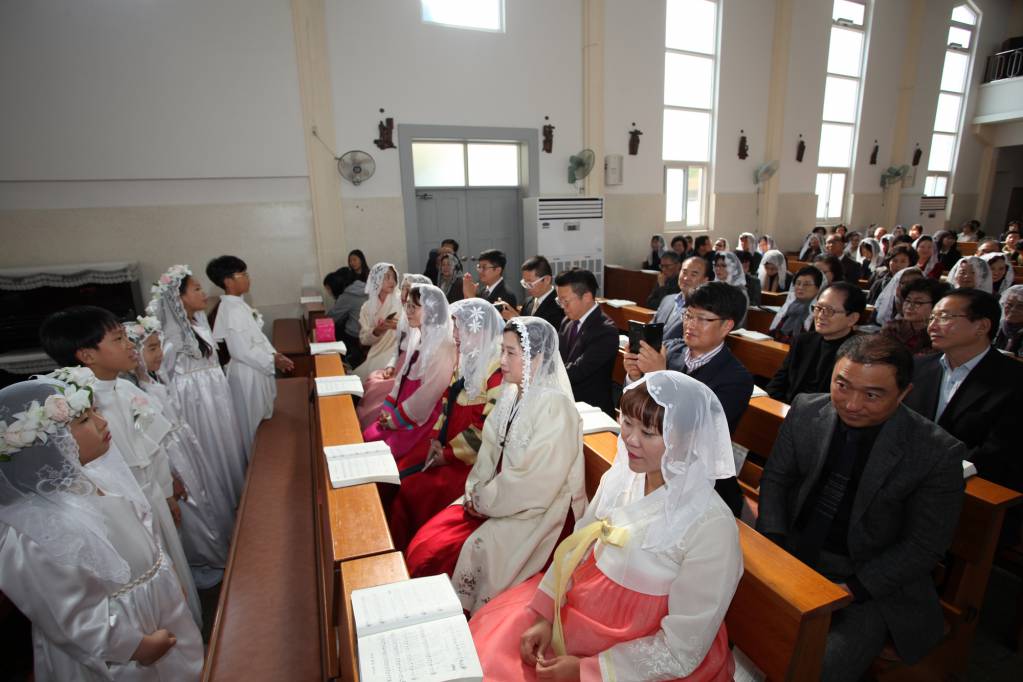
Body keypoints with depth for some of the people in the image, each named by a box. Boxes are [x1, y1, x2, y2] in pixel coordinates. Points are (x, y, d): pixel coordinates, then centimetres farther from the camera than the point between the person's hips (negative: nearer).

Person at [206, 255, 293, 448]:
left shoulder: (238, 304, 5)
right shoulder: (232, 311, -26)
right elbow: (243, 351, -26)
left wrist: (273, 353, 5)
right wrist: (273, 361, -17)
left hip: (256, 369, 9)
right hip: (248, 373, -9)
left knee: (261, 418, 23)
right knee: (253, 422, 9)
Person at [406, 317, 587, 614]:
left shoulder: (554, 406, -21)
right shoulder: (513, 393, 3)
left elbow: (537, 484, -22)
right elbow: (491, 448, 8)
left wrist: (485, 501, -13)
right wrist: (476, 491, -6)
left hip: (540, 512, -7)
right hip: (499, 496, 7)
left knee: (469, 554, -17)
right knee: (426, 542, -4)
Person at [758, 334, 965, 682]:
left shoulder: (937, 453, -15)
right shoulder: (806, 411, -7)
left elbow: (924, 546, -9)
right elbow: (776, 479, 3)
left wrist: (852, 589, -16)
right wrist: (774, 549, -10)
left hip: (871, 578, -3)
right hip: (794, 551, 3)